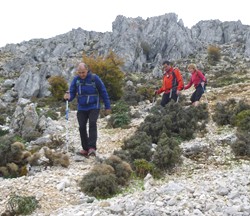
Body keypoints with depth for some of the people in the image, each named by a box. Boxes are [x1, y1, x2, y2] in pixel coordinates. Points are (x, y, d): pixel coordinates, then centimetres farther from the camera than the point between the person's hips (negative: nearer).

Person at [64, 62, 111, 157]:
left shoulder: (94, 78, -9)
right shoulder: (76, 79, -1)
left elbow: (103, 92, -2)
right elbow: (72, 92, 2)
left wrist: (107, 107, 0)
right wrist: (69, 97, -24)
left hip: (94, 107, -3)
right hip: (81, 108, 4)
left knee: (92, 124, -19)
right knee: (82, 127, 2)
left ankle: (92, 148, -22)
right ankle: (85, 149, 14)